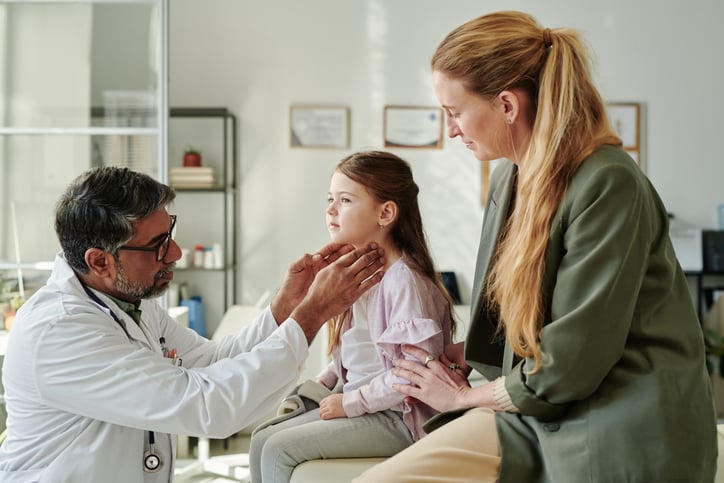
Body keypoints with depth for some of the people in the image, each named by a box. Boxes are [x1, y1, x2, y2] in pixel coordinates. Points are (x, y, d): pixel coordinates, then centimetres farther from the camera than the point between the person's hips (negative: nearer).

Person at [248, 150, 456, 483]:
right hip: (353, 404, 9)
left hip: (396, 417, -9)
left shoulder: (403, 279, -20)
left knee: (279, 450, -14)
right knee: (262, 440, 4)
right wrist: (320, 385, 3)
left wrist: (351, 402, -18)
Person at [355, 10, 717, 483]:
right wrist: (457, 354, 11)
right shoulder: (508, 178, 7)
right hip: (535, 413, 7)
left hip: (621, 436, -6)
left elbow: (569, 359, -18)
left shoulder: (607, 184, -18)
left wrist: (466, 395, -4)